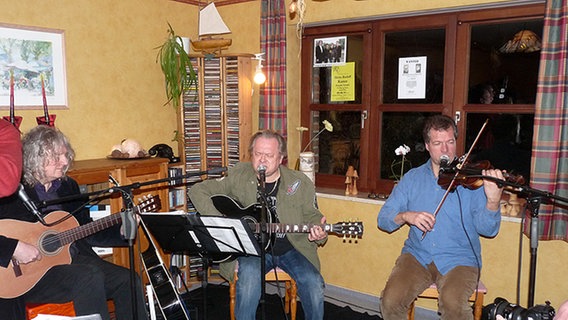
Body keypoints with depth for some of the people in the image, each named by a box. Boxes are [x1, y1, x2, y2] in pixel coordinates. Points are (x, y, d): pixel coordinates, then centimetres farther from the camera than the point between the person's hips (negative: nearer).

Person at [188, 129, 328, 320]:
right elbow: (198, 191, 1)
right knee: (249, 277, -32)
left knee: (314, 283, -20)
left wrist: (318, 230, -16)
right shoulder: (238, 177, -1)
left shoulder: (300, 183, 1)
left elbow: (311, 215, 9)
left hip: (291, 248, 1)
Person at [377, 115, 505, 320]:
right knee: (391, 300, -19)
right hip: (417, 255, 2)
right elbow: (384, 219, 4)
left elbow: (487, 229, -10)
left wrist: (493, 201, -30)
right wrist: (406, 216, -17)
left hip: (459, 259, -2)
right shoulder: (412, 178, 7)